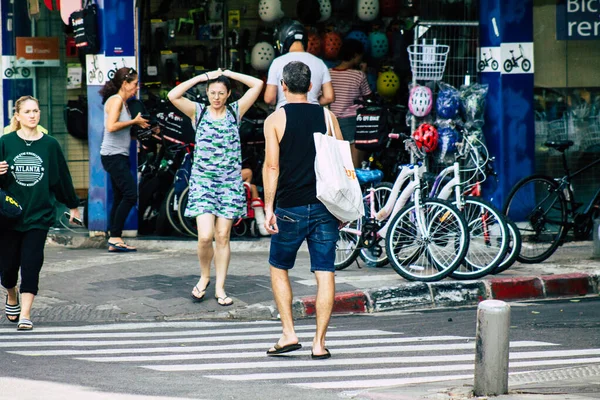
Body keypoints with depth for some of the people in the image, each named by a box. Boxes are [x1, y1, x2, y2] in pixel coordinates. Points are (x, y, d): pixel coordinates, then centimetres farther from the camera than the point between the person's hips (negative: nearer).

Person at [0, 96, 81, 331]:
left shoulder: (49, 144, 2)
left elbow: (62, 176, 11)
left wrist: (72, 205, 19)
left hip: (39, 214, 0)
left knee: (31, 263, -8)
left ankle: (25, 314, -7)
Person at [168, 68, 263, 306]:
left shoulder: (235, 111, 6)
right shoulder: (198, 112, 3)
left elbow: (257, 84, 0)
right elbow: (173, 96, -12)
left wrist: (230, 74, 1)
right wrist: (202, 77, -8)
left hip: (230, 182, 1)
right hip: (202, 181, -1)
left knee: (223, 236, 3)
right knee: (205, 236, -11)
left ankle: (220, 288, 10)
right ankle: (204, 276, 14)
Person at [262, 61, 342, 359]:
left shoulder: (275, 120, -2)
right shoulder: (327, 117, 6)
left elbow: (271, 166, -8)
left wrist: (269, 208, -5)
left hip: (291, 209, -2)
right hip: (325, 206, 2)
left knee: (279, 268, 15)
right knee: (324, 273, 2)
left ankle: (288, 334, 7)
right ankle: (319, 343, 0)